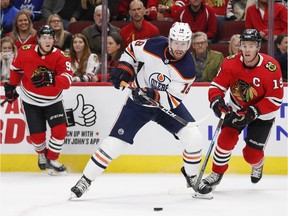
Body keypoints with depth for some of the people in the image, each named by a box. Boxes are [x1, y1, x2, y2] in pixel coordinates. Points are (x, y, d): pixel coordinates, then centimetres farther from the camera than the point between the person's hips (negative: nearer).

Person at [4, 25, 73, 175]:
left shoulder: (61, 57, -21)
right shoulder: (25, 53, -17)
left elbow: (67, 80, -35)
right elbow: (16, 68, 5)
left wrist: (52, 80, -52)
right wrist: (12, 86, 14)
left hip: (53, 101, 0)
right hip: (31, 101, 0)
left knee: (60, 129, -14)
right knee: (37, 135, -4)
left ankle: (52, 160, 8)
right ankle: (42, 154, 31)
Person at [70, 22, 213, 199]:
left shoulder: (188, 69, -22)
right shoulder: (154, 46, -21)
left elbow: (174, 99, -22)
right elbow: (132, 49, 0)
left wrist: (154, 95, -37)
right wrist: (123, 68, -11)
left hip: (167, 105, 1)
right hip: (139, 103, -1)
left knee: (194, 138, -15)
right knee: (115, 143, -8)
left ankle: (192, 176, 11)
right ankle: (86, 180, 5)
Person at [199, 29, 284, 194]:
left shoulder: (271, 67, -29)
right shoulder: (231, 63, -20)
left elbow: (276, 99, -24)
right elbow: (218, 84, -14)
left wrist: (253, 112, -31)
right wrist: (216, 100, -36)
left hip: (262, 113, -2)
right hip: (237, 108, 2)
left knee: (252, 153, -3)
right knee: (226, 138, -17)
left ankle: (257, 165, 36)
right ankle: (216, 174, 4)